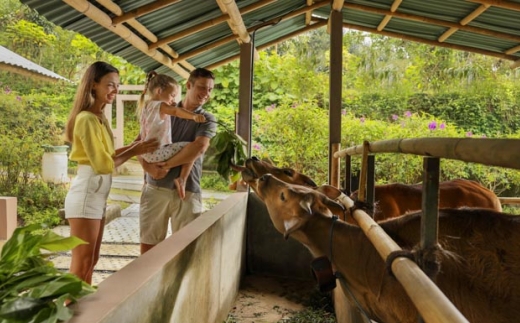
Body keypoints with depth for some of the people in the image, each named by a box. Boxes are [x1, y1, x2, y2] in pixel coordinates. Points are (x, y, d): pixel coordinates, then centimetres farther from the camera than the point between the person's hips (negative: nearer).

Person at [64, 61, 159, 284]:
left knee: (91, 260, 16)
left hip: (97, 194, 10)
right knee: (82, 262, 0)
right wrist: (135, 151, -12)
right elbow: (102, 164, -18)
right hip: (86, 194, -10)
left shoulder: (101, 118, 13)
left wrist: (136, 144, 4)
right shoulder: (87, 119, -16)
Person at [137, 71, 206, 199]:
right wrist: (193, 115, -48)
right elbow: (175, 111, -34)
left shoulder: (145, 105, 16)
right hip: (157, 152, -10)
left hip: (146, 153, 10)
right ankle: (182, 179, -12)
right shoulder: (159, 105, -12)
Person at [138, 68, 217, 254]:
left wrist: (166, 165, -13)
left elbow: (199, 148, -15)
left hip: (187, 191, -2)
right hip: (155, 188, 2)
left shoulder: (207, 120, 3)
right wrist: (148, 167, -11)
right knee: (147, 245, 8)